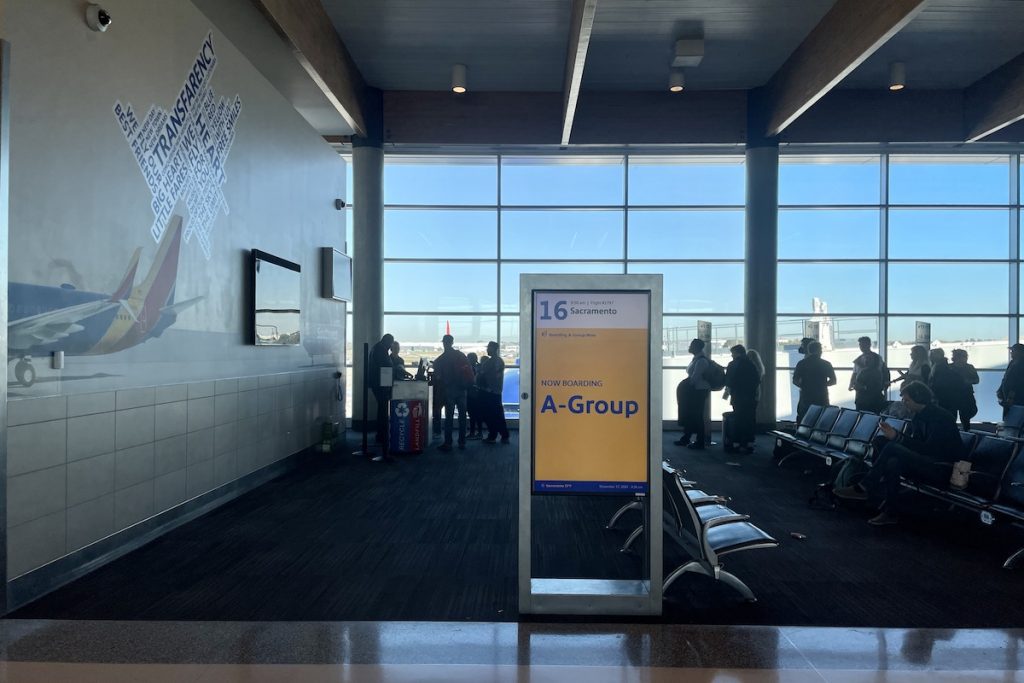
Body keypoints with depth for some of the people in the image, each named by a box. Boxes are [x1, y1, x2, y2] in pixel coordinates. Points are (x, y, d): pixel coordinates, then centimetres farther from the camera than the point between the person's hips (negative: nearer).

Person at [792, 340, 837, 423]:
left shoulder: (801, 364, -1)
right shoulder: (826, 364, -2)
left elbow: (795, 381, -2)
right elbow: (833, 381, 1)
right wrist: (822, 384, 14)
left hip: (806, 399, 0)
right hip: (822, 400, 0)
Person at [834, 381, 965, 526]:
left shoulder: (941, 417, -15)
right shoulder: (918, 416, 11)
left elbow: (929, 449, -23)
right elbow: (914, 442, 11)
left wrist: (897, 437, -25)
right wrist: (893, 433, -5)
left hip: (943, 469, -8)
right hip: (925, 464, 8)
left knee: (892, 448, -25)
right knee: (893, 463, -20)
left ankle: (863, 488, -19)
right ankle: (891, 512, -19)